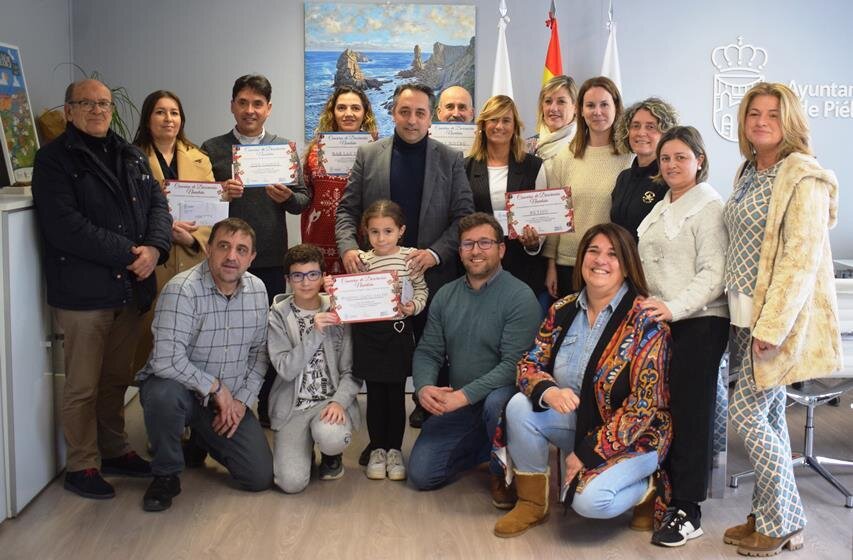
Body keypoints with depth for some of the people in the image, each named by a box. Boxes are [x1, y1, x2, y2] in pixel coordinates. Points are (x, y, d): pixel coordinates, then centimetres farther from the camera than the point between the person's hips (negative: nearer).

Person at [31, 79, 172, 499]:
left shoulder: (131, 157, 17)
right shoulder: (54, 160, -5)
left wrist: (154, 248, -11)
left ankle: (114, 450, 30)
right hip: (83, 291, -6)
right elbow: (65, 226, -16)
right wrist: (129, 254, -17)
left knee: (118, 379, 16)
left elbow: (157, 204, 10)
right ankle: (82, 466, 15)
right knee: (84, 386, 2)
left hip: (131, 289, 6)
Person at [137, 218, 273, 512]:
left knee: (261, 477, -4)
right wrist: (216, 388, -21)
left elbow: (259, 351, 6)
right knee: (164, 393, -41)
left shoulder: (257, 290, -1)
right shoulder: (182, 290, -22)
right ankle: (166, 475, -11)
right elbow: (166, 360, -31)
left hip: (229, 401, 5)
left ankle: (204, 439, 28)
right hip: (181, 388, -5)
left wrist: (242, 399, -6)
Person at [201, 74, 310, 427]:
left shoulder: (284, 147, 10)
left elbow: (303, 199, 8)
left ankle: (268, 408, 19)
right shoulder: (212, 149, 6)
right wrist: (220, 194, -16)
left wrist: (287, 198, -14)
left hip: (271, 258, 1)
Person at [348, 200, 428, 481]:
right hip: (368, 334, 1)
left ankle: (395, 450, 22)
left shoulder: (409, 256, -2)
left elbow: (421, 289, 4)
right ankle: (377, 449, 23)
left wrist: (414, 306, -14)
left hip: (399, 333, 0)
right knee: (375, 394, 9)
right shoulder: (361, 260, 0)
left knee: (396, 394, 7)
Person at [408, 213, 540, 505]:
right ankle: (483, 447, 21)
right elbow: (427, 352, 4)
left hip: (501, 394, -5)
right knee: (420, 474, -5)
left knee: (496, 403, -40)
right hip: (457, 404, 5)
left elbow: (514, 364, -20)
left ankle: (502, 473, -9)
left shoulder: (520, 297, -13)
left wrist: (465, 395, -28)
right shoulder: (445, 295, 6)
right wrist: (424, 387, -18)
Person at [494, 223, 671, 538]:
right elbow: (529, 364, -1)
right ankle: (531, 503, -1)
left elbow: (643, 404, -19)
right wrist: (548, 391, -27)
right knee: (519, 406, -20)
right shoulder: (563, 311, 0)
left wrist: (587, 454, -20)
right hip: (578, 419, 6)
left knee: (589, 500, -30)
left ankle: (649, 489, 4)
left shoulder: (644, 320, -17)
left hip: (633, 436, -5)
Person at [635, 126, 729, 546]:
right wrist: (648, 307, 11)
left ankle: (688, 511, 5)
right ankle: (666, 493, 19)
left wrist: (674, 308, -24)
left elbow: (713, 274, -15)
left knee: (690, 412, -3)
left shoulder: (708, 206, -6)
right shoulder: (661, 208, 19)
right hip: (660, 321, 7)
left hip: (698, 323, -7)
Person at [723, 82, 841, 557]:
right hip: (749, 313, 8)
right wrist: (748, 318, 14)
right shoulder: (749, 173, 12)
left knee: (748, 413, -5)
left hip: (782, 316, -8)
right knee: (769, 414, 13)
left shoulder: (804, 177, -13)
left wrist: (772, 325, -23)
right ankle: (767, 515, 24)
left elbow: (803, 256, -20)